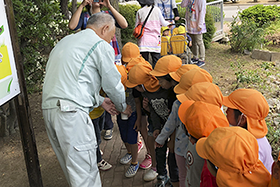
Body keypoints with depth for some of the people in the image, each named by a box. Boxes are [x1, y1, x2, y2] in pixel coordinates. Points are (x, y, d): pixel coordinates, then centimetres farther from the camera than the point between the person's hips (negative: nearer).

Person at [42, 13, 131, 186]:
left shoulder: (65, 41, 25)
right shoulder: (101, 45, -1)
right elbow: (113, 83, 2)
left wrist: (100, 101, 28)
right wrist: (123, 107, 21)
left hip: (48, 107, 9)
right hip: (71, 112, -9)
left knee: (71, 167, 18)